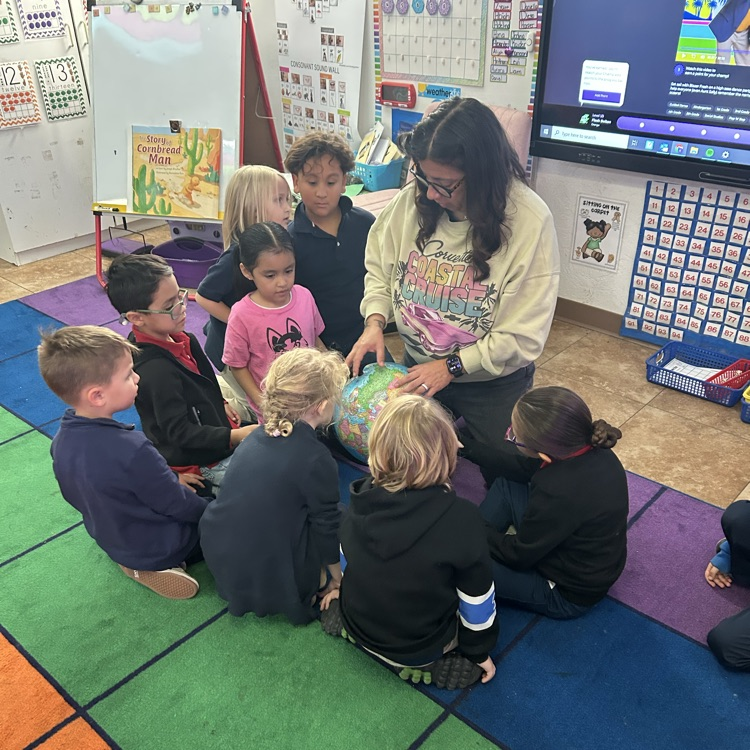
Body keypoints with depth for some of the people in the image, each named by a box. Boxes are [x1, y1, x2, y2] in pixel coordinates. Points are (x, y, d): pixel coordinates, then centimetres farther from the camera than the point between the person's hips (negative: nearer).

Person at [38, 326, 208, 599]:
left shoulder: (62, 441, -13)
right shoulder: (132, 449, -38)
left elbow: (74, 496, 4)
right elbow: (179, 505, -25)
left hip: (111, 540, 7)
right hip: (159, 548, -7)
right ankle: (159, 565, 3)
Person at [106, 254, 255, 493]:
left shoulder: (180, 339, -2)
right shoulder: (156, 370, -31)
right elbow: (181, 433, -26)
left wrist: (220, 404, 7)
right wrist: (234, 436, -29)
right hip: (200, 463, -9)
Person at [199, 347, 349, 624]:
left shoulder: (258, 436, 0)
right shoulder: (316, 460, -21)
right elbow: (327, 528, -10)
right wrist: (336, 577, 8)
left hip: (219, 560, 7)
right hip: (268, 583, -6)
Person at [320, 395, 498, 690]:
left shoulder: (362, 497, -19)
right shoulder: (461, 518, -32)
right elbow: (477, 597, -17)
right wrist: (480, 651, 4)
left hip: (359, 626, 4)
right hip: (421, 649, -4)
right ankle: (426, 662, 6)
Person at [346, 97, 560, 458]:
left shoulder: (529, 221, -25)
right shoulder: (413, 199, -13)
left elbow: (523, 335, -23)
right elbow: (380, 266, 2)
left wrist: (452, 366, -24)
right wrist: (375, 321, -14)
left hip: (493, 385, -3)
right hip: (417, 368, 4)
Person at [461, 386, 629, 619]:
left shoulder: (560, 493, -40)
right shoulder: (590, 447, -17)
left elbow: (518, 554, -21)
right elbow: (523, 468, 2)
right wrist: (463, 445, 3)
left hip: (568, 593, -7)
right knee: (507, 484, 11)